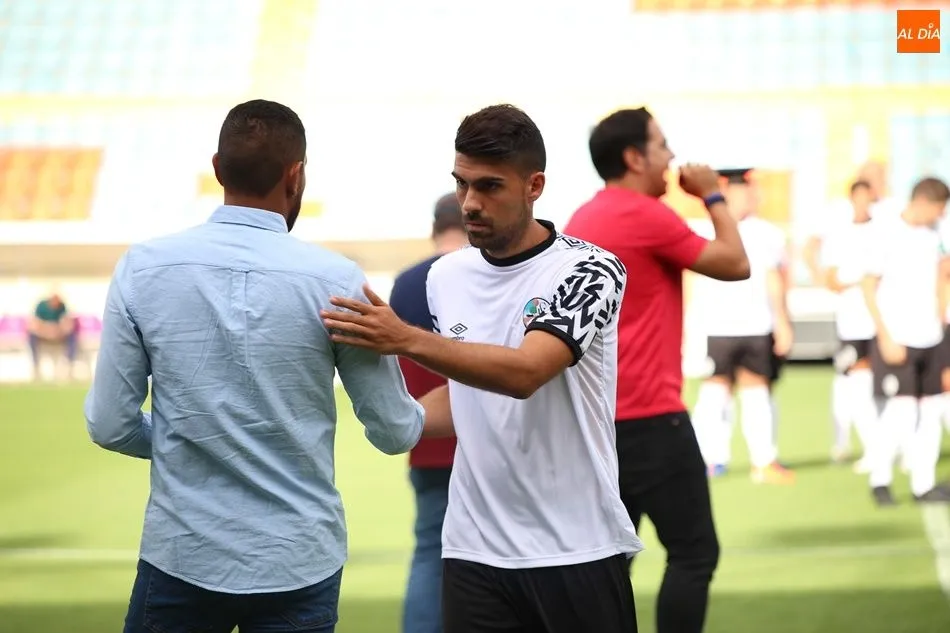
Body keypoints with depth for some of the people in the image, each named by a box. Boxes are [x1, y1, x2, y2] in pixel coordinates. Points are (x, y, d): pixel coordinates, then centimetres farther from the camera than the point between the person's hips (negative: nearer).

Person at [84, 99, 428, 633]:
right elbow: (394, 433, 0)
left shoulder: (142, 269, -6)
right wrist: (422, 417, 24)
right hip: (298, 563, -1)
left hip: (182, 555, 1)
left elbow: (110, 425, -3)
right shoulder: (336, 281, -8)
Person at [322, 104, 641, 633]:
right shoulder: (447, 277, 8)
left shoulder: (590, 271, -10)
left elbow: (525, 372, -27)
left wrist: (407, 341, -33)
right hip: (476, 552, 5)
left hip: (578, 551, -4)